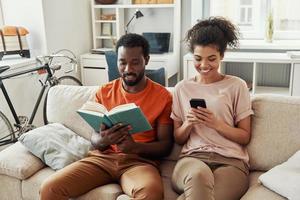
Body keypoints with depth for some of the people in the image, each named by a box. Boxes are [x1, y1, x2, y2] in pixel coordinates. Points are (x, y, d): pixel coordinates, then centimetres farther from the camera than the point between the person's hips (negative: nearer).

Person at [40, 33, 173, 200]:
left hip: (139, 160, -3)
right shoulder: (104, 92, 9)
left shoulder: (162, 96, 0)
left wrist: (135, 147, -21)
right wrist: (103, 140, -17)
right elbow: (94, 138, 9)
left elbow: (166, 144, -1)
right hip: (102, 158, 3)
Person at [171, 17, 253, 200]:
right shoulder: (182, 88, 13)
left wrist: (216, 123, -11)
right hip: (192, 157, 1)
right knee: (200, 174, -38)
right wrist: (187, 124, -7)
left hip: (231, 161, -1)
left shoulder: (237, 86, 7)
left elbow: (245, 136, 6)